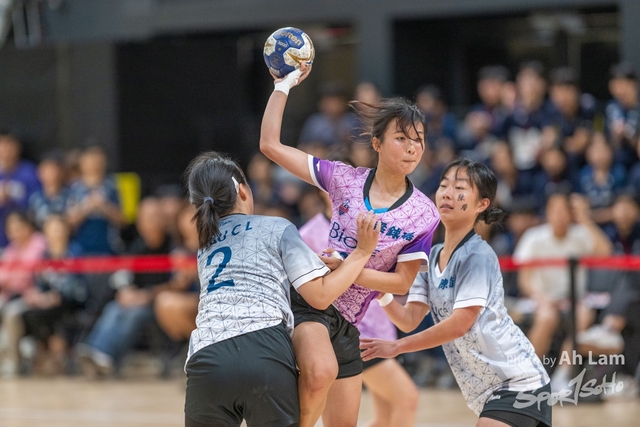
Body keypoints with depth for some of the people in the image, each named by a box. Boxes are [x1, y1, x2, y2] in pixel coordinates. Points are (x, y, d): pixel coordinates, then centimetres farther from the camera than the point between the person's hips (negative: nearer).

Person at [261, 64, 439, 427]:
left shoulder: (423, 214, -5)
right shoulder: (345, 179, -5)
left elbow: (402, 281, -4)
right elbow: (271, 145, -2)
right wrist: (284, 85, -4)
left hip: (347, 322, 3)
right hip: (307, 298, -3)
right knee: (321, 371, -35)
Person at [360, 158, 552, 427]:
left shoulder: (477, 255, -14)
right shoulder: (432, 258, 10)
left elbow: (460, 323, -20)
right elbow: (409, 319, 2)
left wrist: (397, 347, -17)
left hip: (517, 382, -9)